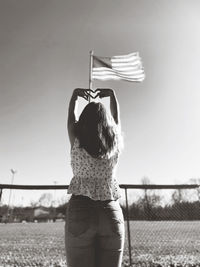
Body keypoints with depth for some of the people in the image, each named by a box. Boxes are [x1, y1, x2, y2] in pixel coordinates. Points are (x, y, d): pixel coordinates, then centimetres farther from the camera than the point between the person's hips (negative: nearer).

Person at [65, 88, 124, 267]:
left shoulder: (77, 141, -3)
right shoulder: (115, 142, 2)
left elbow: (71, 116, 17)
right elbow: (116, 117, 21)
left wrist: (75, 94, 31)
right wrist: (112, 94, 33)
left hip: (80, 211, -1)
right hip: (111, 213, 2)